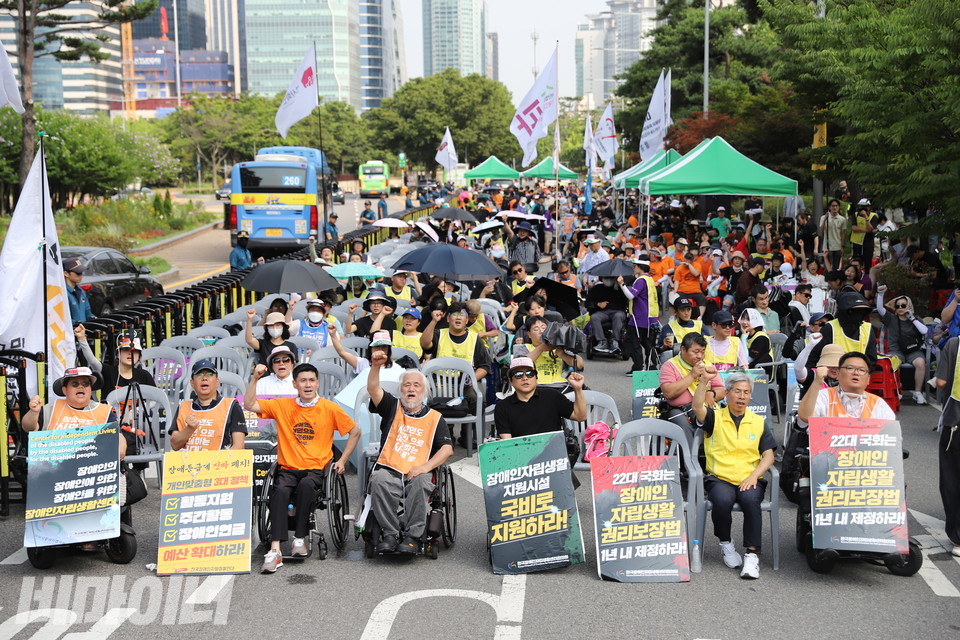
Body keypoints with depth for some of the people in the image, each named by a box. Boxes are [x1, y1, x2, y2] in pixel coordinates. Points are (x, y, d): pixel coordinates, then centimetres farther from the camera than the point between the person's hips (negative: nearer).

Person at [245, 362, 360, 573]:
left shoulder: (330, 409, 3)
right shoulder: (282, 406, 7)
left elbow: (354, 432, 12)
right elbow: (249, 405, 2)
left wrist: (342, 460, 5)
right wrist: (255, 378, -8)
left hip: (316, 469, -1)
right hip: (287, 468, 1)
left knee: (306, 485, -36)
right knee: (280, 491, -32)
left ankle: (300, 538, -21)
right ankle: (275, 551, -36)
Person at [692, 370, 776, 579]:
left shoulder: (758, 422, 16)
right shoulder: (715, 417, 9)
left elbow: (768, 456, 11)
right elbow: (697, 407, -13)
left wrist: (754, 476, -7)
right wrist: (704, 381, -26)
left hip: (750, 480, 1)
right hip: (719, 478, -1)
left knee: (751, 501, -32)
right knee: (723, 501, -33)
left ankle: (752, 554, -22)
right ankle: (725, 543, -4)